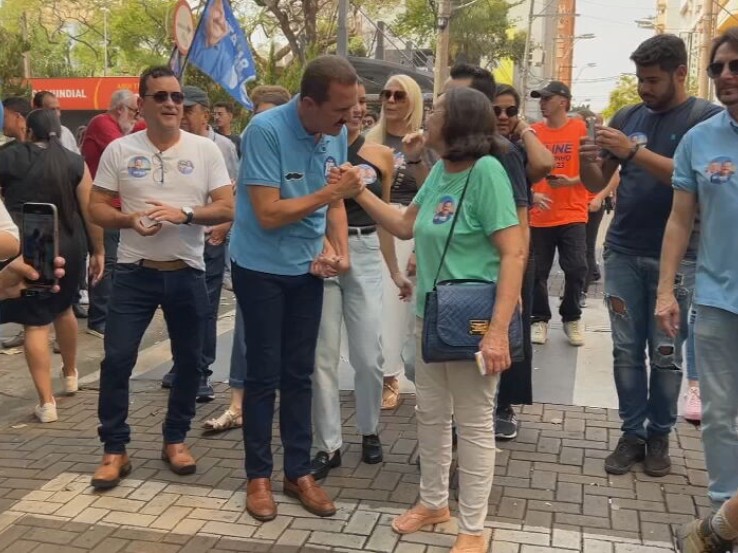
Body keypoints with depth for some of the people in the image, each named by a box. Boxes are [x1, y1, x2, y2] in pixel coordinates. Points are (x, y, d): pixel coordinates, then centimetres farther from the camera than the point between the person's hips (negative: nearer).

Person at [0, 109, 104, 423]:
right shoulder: (74, 162, 2)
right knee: (63, 308, 25)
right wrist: (98, 251, 7)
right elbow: (90, 212, 0)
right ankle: (70, 375, 42)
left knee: (35, 323, 1)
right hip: (68, 246, 3)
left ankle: (46, 403, -2)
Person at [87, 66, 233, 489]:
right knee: (117, 359, -3)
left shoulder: (206, 150, 0)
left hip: (187, 274, 1)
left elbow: (228, 208, -4)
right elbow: (97, 208, 2)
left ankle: (175, 439, 28)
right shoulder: (119, 150, 0)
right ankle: (115, 450, 12)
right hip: (135, 273, -1)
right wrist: (130, 219, -18)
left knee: (189, 361, 9)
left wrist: (184, 213, -20)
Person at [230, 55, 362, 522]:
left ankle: (299, 472, 23)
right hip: (261, 269, -5)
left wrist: (341, 251, -9)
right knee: (264, 374, 4)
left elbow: (335, 202, 6)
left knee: (299, 374, 12)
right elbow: (268, 214, -24)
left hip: (308, 269, 5)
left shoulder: (337, 134, -3)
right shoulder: (265, 131, -22)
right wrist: (332, 191, -24)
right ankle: (259, 475, 19)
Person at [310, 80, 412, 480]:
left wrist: (396, 270, 16)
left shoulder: (380, 156, 6)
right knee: (322, 356, 3)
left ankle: (370, 432, 28)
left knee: (368, 356, 4)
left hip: (364, 256, 2)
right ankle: (329, 446, 15)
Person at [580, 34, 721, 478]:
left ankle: (660, 436, 18)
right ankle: (632, 433, 15)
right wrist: (588, 161, -13)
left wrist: (635, 151, -24)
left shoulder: (707, 117, -4)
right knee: (627, 351, 6)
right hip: (623, 253, 4)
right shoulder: (627, 117, 8)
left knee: (666, 354, 5)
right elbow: (598, 184, 10)